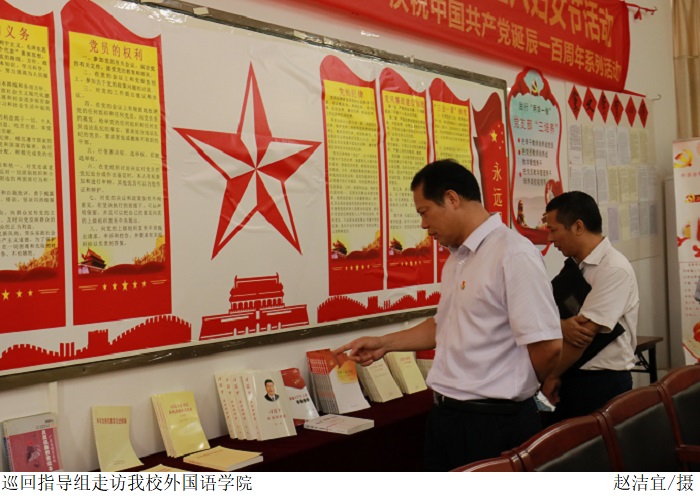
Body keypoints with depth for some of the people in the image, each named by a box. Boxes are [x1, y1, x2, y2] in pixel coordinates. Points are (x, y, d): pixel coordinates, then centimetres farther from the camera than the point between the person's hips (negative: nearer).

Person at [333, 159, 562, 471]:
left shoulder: (513, 254, -17)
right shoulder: (456, 259, 11)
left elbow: (548, 345, -21)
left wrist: (518, 388, -3)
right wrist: (384, 343, 20)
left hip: (492, 421, -8)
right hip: (444, 416, 8)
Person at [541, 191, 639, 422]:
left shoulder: (614, 269, -17)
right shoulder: (574, 267, 7)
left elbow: (585, 330, -20)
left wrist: (551, 376, -11)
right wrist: (562, 325, -20)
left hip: (602, 383, -7)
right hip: (572, 378, 7)